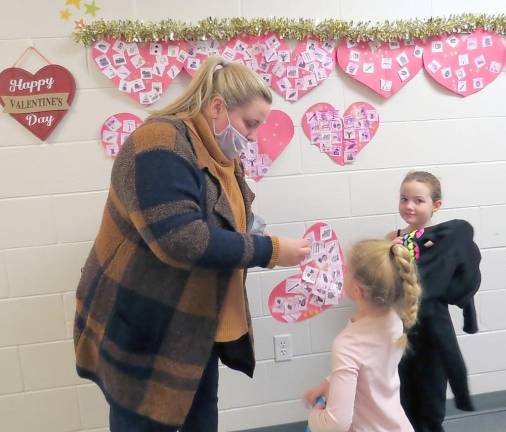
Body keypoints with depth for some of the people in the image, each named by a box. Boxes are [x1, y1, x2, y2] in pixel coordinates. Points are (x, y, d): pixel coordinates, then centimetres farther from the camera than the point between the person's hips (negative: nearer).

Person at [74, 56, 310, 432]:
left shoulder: (218, 154, 7)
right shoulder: (162, 145, -22)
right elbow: (181, 239, -32)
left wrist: (266, 246, -7)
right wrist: (269, 250, -24)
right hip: (144, 332, -8)